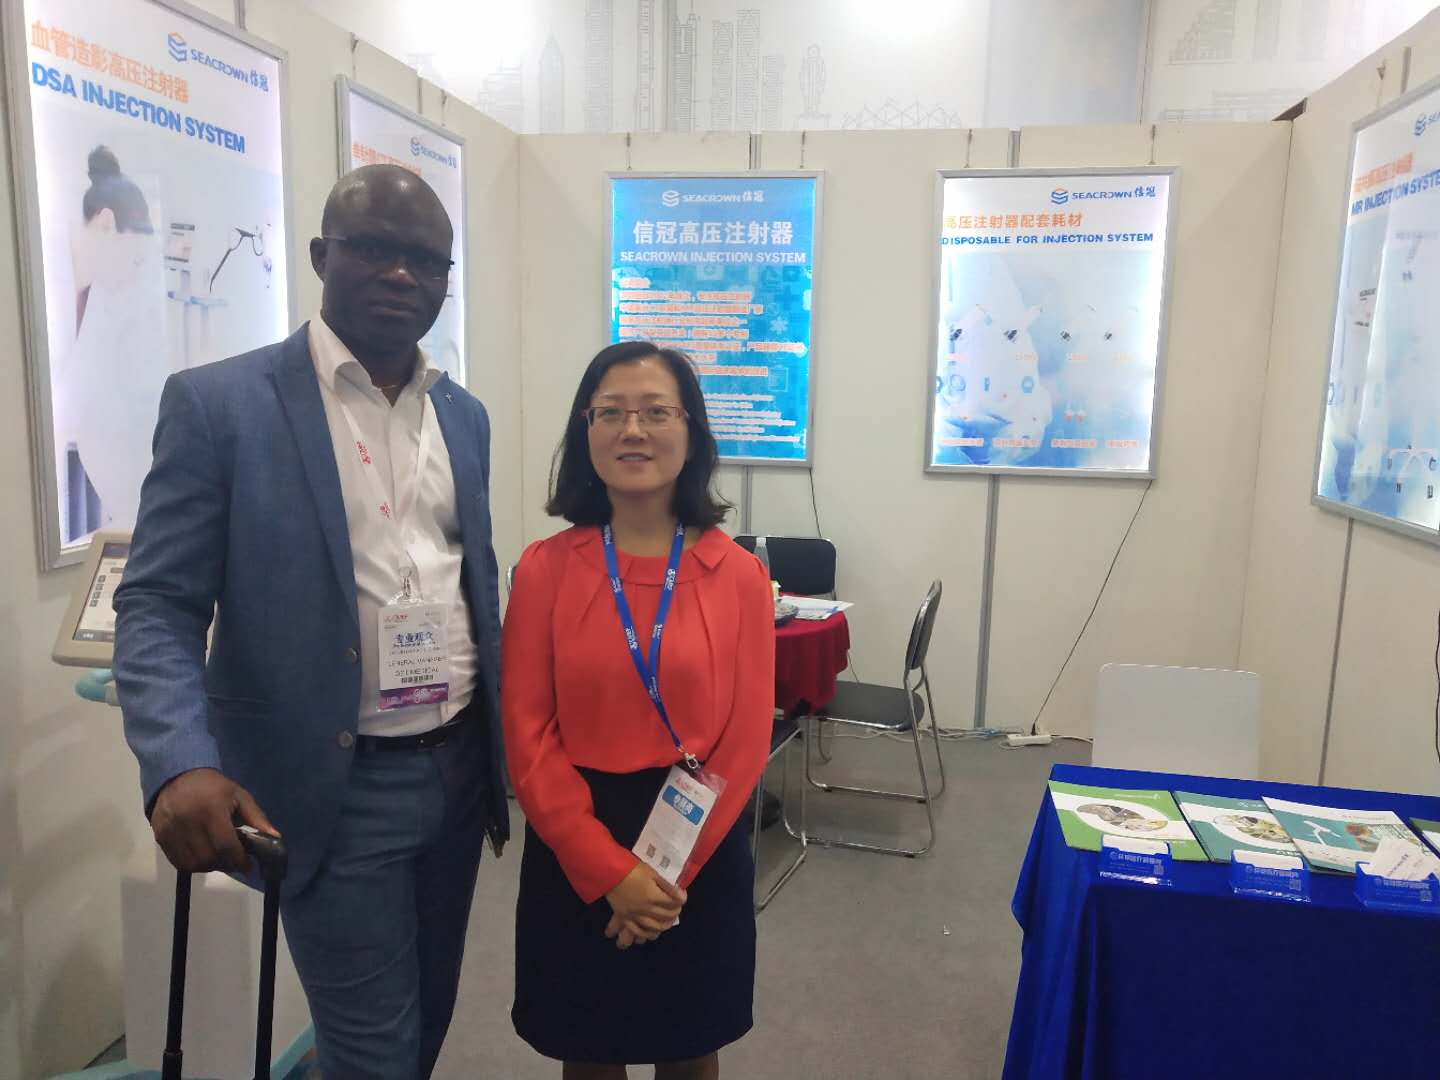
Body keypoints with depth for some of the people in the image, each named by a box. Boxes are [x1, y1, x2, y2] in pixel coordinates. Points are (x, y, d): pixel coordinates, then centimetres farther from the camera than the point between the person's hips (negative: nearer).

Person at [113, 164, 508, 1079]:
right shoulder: (219, 403, -10)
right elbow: (157, 608, -11)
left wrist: (506, 749, 13)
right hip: (335, 789, -5)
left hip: (458, 769, 6)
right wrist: (181, 764, -28)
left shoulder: (464, 415, 7)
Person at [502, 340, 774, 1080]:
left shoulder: (738, 575, -6)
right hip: (575, 856, 0)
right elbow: (527, 735, -8)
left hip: (701, 854, 1)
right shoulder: (544, 569, -7)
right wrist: (610, 869, -13)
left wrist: (671, 872, -11)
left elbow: (746, 740, -6)